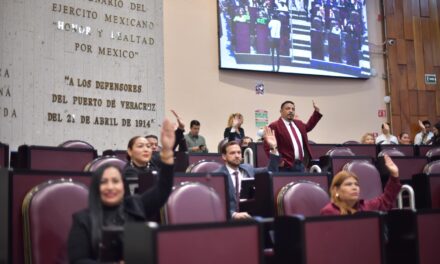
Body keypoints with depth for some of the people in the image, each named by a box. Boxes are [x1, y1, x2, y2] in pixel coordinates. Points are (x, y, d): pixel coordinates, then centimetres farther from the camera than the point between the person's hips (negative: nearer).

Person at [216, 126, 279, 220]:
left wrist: (273, 148, 6)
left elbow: (271, 172, 19)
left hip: (252, 214, 5)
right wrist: (234, 214, -30)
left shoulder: (248, 169, 16)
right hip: (231, 218, -5)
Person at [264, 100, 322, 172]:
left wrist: (316, 112, 33)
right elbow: (268, 146, -12)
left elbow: (308, 127, 39)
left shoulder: (298, 123, 18)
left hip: (301, 165, 8)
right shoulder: (274, 126, -8)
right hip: (286, 166, -8)